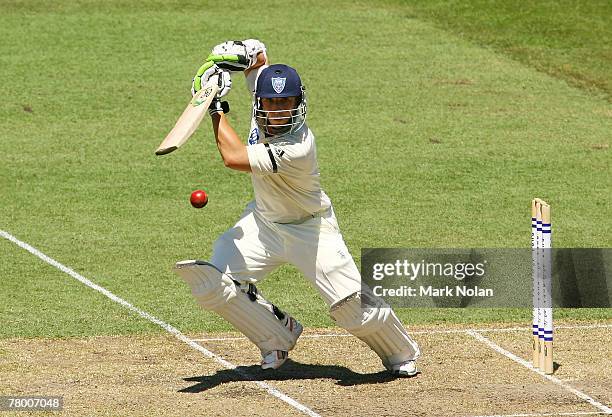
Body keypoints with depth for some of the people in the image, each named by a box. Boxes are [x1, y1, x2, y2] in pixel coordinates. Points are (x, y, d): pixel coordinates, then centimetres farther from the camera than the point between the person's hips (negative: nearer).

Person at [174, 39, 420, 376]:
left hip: (310, 228, -6)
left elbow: (233, 158, -33)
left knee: (350, 305, -13)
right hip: (263, 221, 7)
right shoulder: (263, 84, -14)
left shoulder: (297, 147, -35)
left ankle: (402, 355, 18)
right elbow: (256, 52, 5)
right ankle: (279, 335, 12)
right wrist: (224, 60, -16)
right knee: (211, 285, -12)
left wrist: (217, 108, -25)